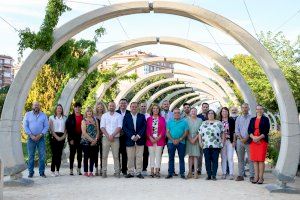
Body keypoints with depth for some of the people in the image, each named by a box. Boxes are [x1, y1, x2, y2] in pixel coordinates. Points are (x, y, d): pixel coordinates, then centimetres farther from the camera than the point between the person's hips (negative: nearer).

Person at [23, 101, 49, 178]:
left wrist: (40, 135, -9)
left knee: (42, 155, -1)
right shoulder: (28, 114, 7)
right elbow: (25, 126, 1)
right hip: (31, 138, 0)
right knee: (31, 156, 1)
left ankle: (42, 172, 6)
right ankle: (31, 172, 8)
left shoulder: (43, 115, 8)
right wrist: (31, 135, -9)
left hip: (41, 138, 1)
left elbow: (46, 126, 4)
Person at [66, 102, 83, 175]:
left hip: (80, 137, 3)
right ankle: (71, 169, 5)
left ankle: (79, 169, 13)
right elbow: (68, 128, -4)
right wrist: (70, 138, -10)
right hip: (73, 137, -3)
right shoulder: (70, 117, 0)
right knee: (72, 153, 0)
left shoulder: (83, 117, 8)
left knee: (80, 153, 6)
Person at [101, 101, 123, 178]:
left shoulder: (119, 116, 7)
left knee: (116, 156, -2)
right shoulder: (104, 115, 10)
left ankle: (117, 172, 3)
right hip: (105, 138, 1)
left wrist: (112, 135, -13)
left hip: (115, 138, -1)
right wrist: (108, 136, -10)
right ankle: (104, 172, 4)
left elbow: (119, 127, -3)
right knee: (104, 156, 0)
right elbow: (102, 127, 2)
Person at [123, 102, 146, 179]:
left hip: (140, 140, 1)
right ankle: (130, 172, 9)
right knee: (130, 158, 2)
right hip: (130, 140, 0)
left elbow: (144, 127, 2)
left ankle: (139, 172, 7)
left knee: (139, 157, 1)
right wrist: (132, 136, -12)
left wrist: (138, 136, -10)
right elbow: (124, 128, -2)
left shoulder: (142, 116, 10)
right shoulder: (126, 117, 7)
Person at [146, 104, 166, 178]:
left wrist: (159, 137, -9)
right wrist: (150, 138, -8)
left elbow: (163, 129, 2)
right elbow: (147, 129, 4)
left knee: (158, 155, -3)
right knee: (152, 155, 2)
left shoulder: (162, 119, 7)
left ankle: (157, 171, 1)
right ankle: (152, 171, 5)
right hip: (150, 140, 1)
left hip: (159, 139, -1)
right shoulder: (149, 119, 8)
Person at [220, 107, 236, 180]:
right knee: (223, 158, 5)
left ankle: (231, 174, -2)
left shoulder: (231, 120, 4)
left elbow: (234, 132, 2)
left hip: (230, 141, -2)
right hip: (221, 141, 2)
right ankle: (224, 173, 10)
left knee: (230, 158, -5)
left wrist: (234, 141, -4)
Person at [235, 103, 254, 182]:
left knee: (251, 158, -4)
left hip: (249, 140, -4)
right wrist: (241, 138, -6)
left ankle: (252, 176, -2)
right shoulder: (238, 118, 13)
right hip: (240, 140, 4)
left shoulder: (251, 118, 1)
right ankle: (240, 175, 10)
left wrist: (246, 138, -12)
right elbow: (236, 130, 8)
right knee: (240, 158, 6)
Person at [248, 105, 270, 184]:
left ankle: (261, 177, -4)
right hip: (253, 141, 4)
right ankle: (256, 177, 6)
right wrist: (253, 137, -10)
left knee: (261, 159, -6)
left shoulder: (265, 119, 6)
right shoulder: (252, 120, 17)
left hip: (262, 141, -4)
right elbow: (249, 130, 9)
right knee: (255, 160, 2)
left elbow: (266, 131, -3)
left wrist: (259, 138, -15)